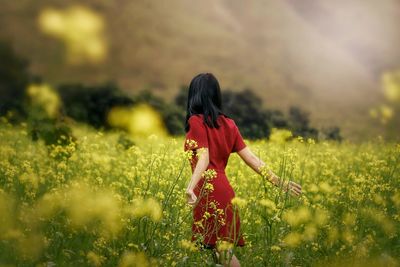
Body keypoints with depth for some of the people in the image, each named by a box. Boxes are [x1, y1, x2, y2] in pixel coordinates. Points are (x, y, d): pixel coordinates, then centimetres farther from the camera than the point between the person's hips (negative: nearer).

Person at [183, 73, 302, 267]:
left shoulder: (196, 122, -6)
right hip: (224, 190, 7)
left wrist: (190, 186, -34)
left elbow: (203, 158, -19)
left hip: (209, 192, -7)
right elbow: (251, 158, 7)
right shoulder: (228, 124, 12)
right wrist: (280, 182, 10)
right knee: (223, 249, 12)